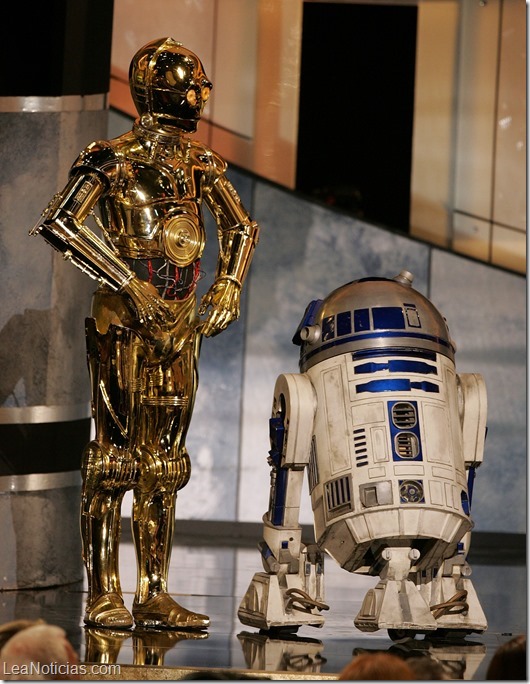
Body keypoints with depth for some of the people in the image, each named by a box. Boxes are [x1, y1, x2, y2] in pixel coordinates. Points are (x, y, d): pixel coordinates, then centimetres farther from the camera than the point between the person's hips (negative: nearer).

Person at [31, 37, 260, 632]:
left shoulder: (198, 164, 11)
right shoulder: (114, 160, -8)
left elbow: (240, 227, 23)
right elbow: (57, 223, -17)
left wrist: (229, 283, 6)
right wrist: (128, 283, -20)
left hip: (179, 325, 7)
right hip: (124, 322, -7)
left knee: (164, 460, 8)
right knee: (115, 452, -6)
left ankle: (153, 594, 13)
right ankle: (103, 595, -3)